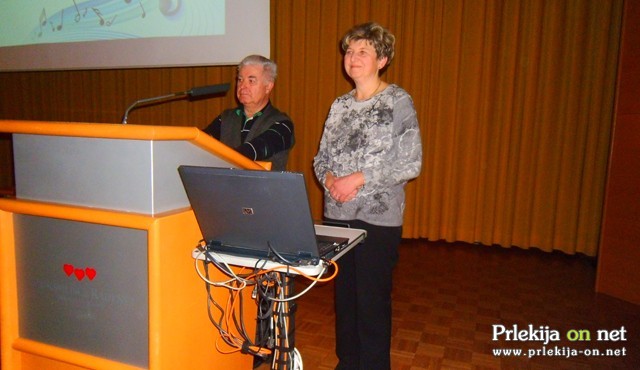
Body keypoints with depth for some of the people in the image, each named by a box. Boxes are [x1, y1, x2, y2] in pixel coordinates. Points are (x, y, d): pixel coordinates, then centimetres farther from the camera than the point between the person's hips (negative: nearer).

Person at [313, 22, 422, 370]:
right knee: (343, 293, 15)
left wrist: (358, 179, -17)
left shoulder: (399, 101, -6)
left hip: (378, 216, -5)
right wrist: (329, 179, -9)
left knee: (373, 299, 3)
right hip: (338, 214, 5)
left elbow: (411, 163, -12)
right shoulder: (340, 104, 10)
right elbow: (321, 156, 13)